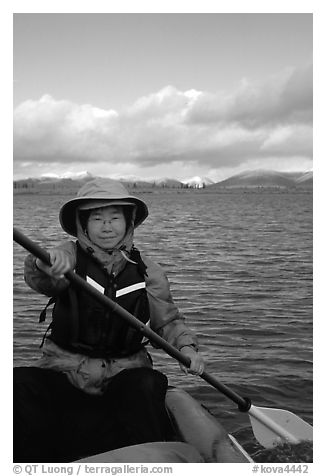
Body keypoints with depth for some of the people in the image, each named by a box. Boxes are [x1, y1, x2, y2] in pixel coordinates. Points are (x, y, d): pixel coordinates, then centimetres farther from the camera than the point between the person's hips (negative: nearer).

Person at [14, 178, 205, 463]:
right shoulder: (70, 255, -3)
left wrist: (186, 346, -9)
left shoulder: (147, 271, 3)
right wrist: (45, 265, -49)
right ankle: (30, 465, -8)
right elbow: (38, 278, -25)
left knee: (147, 387, -29)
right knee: (20, 385, -24)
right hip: (64, 371, 0)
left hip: (125, 374, 1)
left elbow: (168, 320, 10)